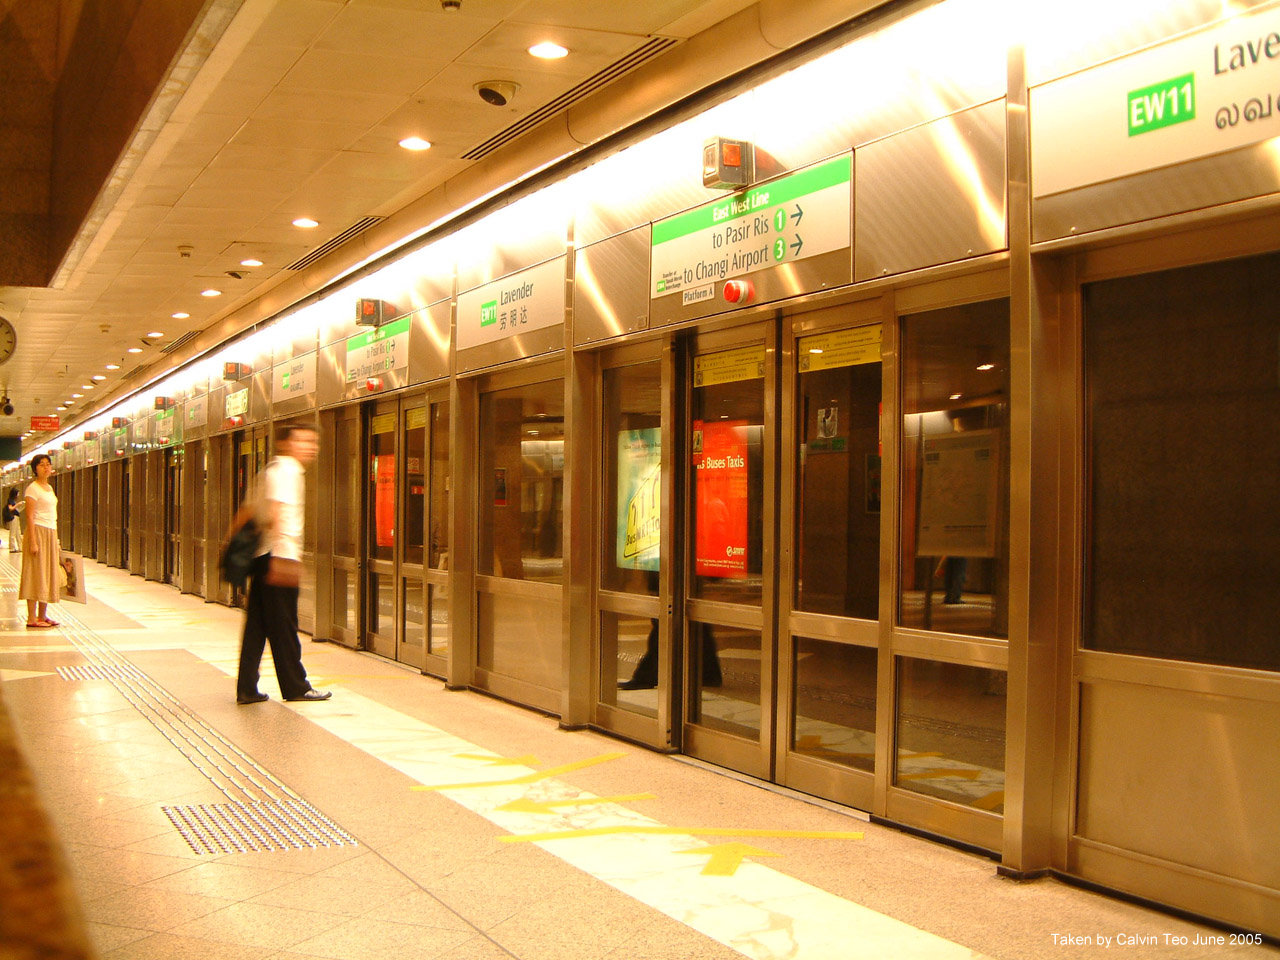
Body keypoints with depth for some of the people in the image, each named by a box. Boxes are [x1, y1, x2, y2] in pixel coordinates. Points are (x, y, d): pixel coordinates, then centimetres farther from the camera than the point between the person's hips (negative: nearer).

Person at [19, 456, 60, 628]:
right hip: (38, 532, -8)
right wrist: (33, 542, -20)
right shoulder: (33, 488, -8)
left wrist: (56, 540, 18)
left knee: (48, 575, 7)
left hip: (51, 534, 8)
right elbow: (30, 517, -13)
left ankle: (43, 615, 12)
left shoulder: (49, 488, 16)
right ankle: (32, 618, -7)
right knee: (36, 574, -8)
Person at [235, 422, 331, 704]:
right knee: (284, 626, 0)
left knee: (256, 625, 8)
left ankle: (247, 689, 10)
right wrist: (282, 559, -26)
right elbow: (278, 514, -21)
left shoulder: (270, 469, 21)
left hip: (262, 558, 9)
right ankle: (295, 686, 9)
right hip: (279, 556, -9)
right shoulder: (288, 469, -9)